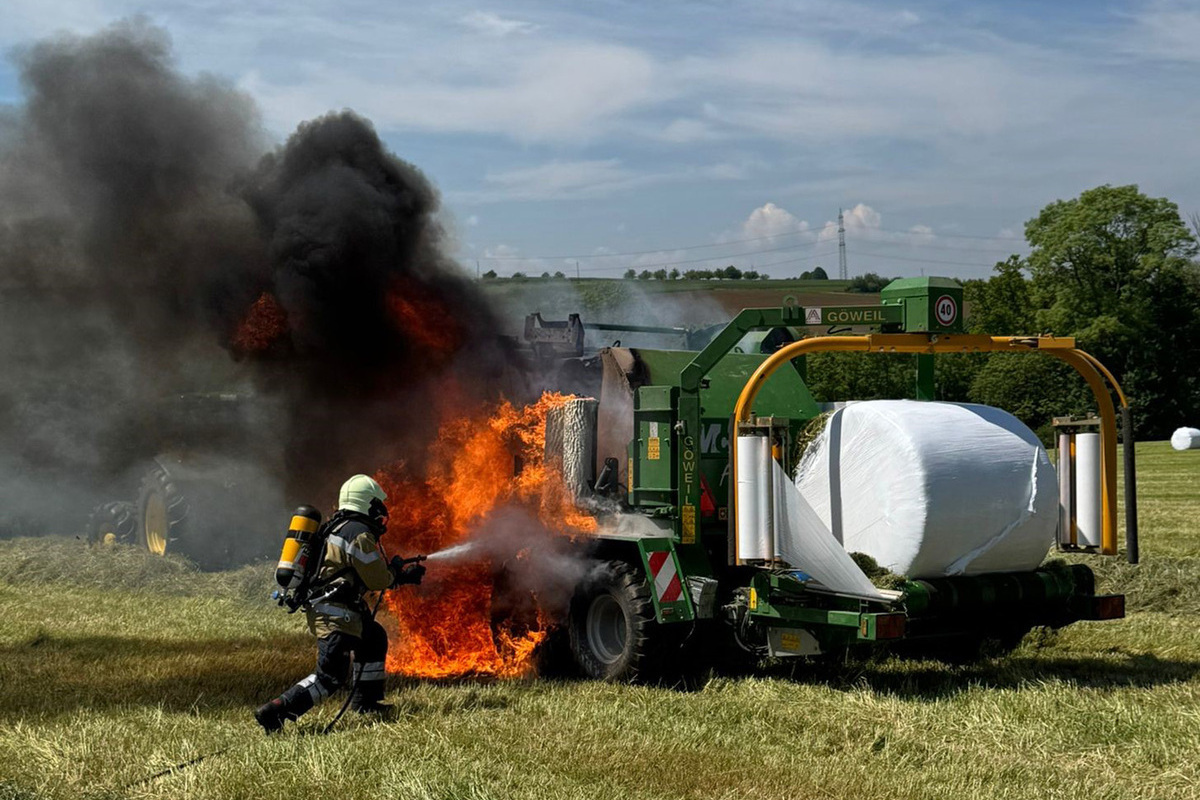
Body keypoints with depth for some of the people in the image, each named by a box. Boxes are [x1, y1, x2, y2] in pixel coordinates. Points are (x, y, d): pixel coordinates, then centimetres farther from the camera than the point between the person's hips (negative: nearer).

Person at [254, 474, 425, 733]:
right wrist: (396, 570, 11)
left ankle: (365, 702, 33)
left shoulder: (337, 527, 18)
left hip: (319, 607, 10)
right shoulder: (360, 535, -14)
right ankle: (274, 712, -21)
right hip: (334, 613, -10)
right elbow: (378, 579, -10)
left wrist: (403, 576, 29)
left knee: (375, 638, 27)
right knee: (330, 676, -13)